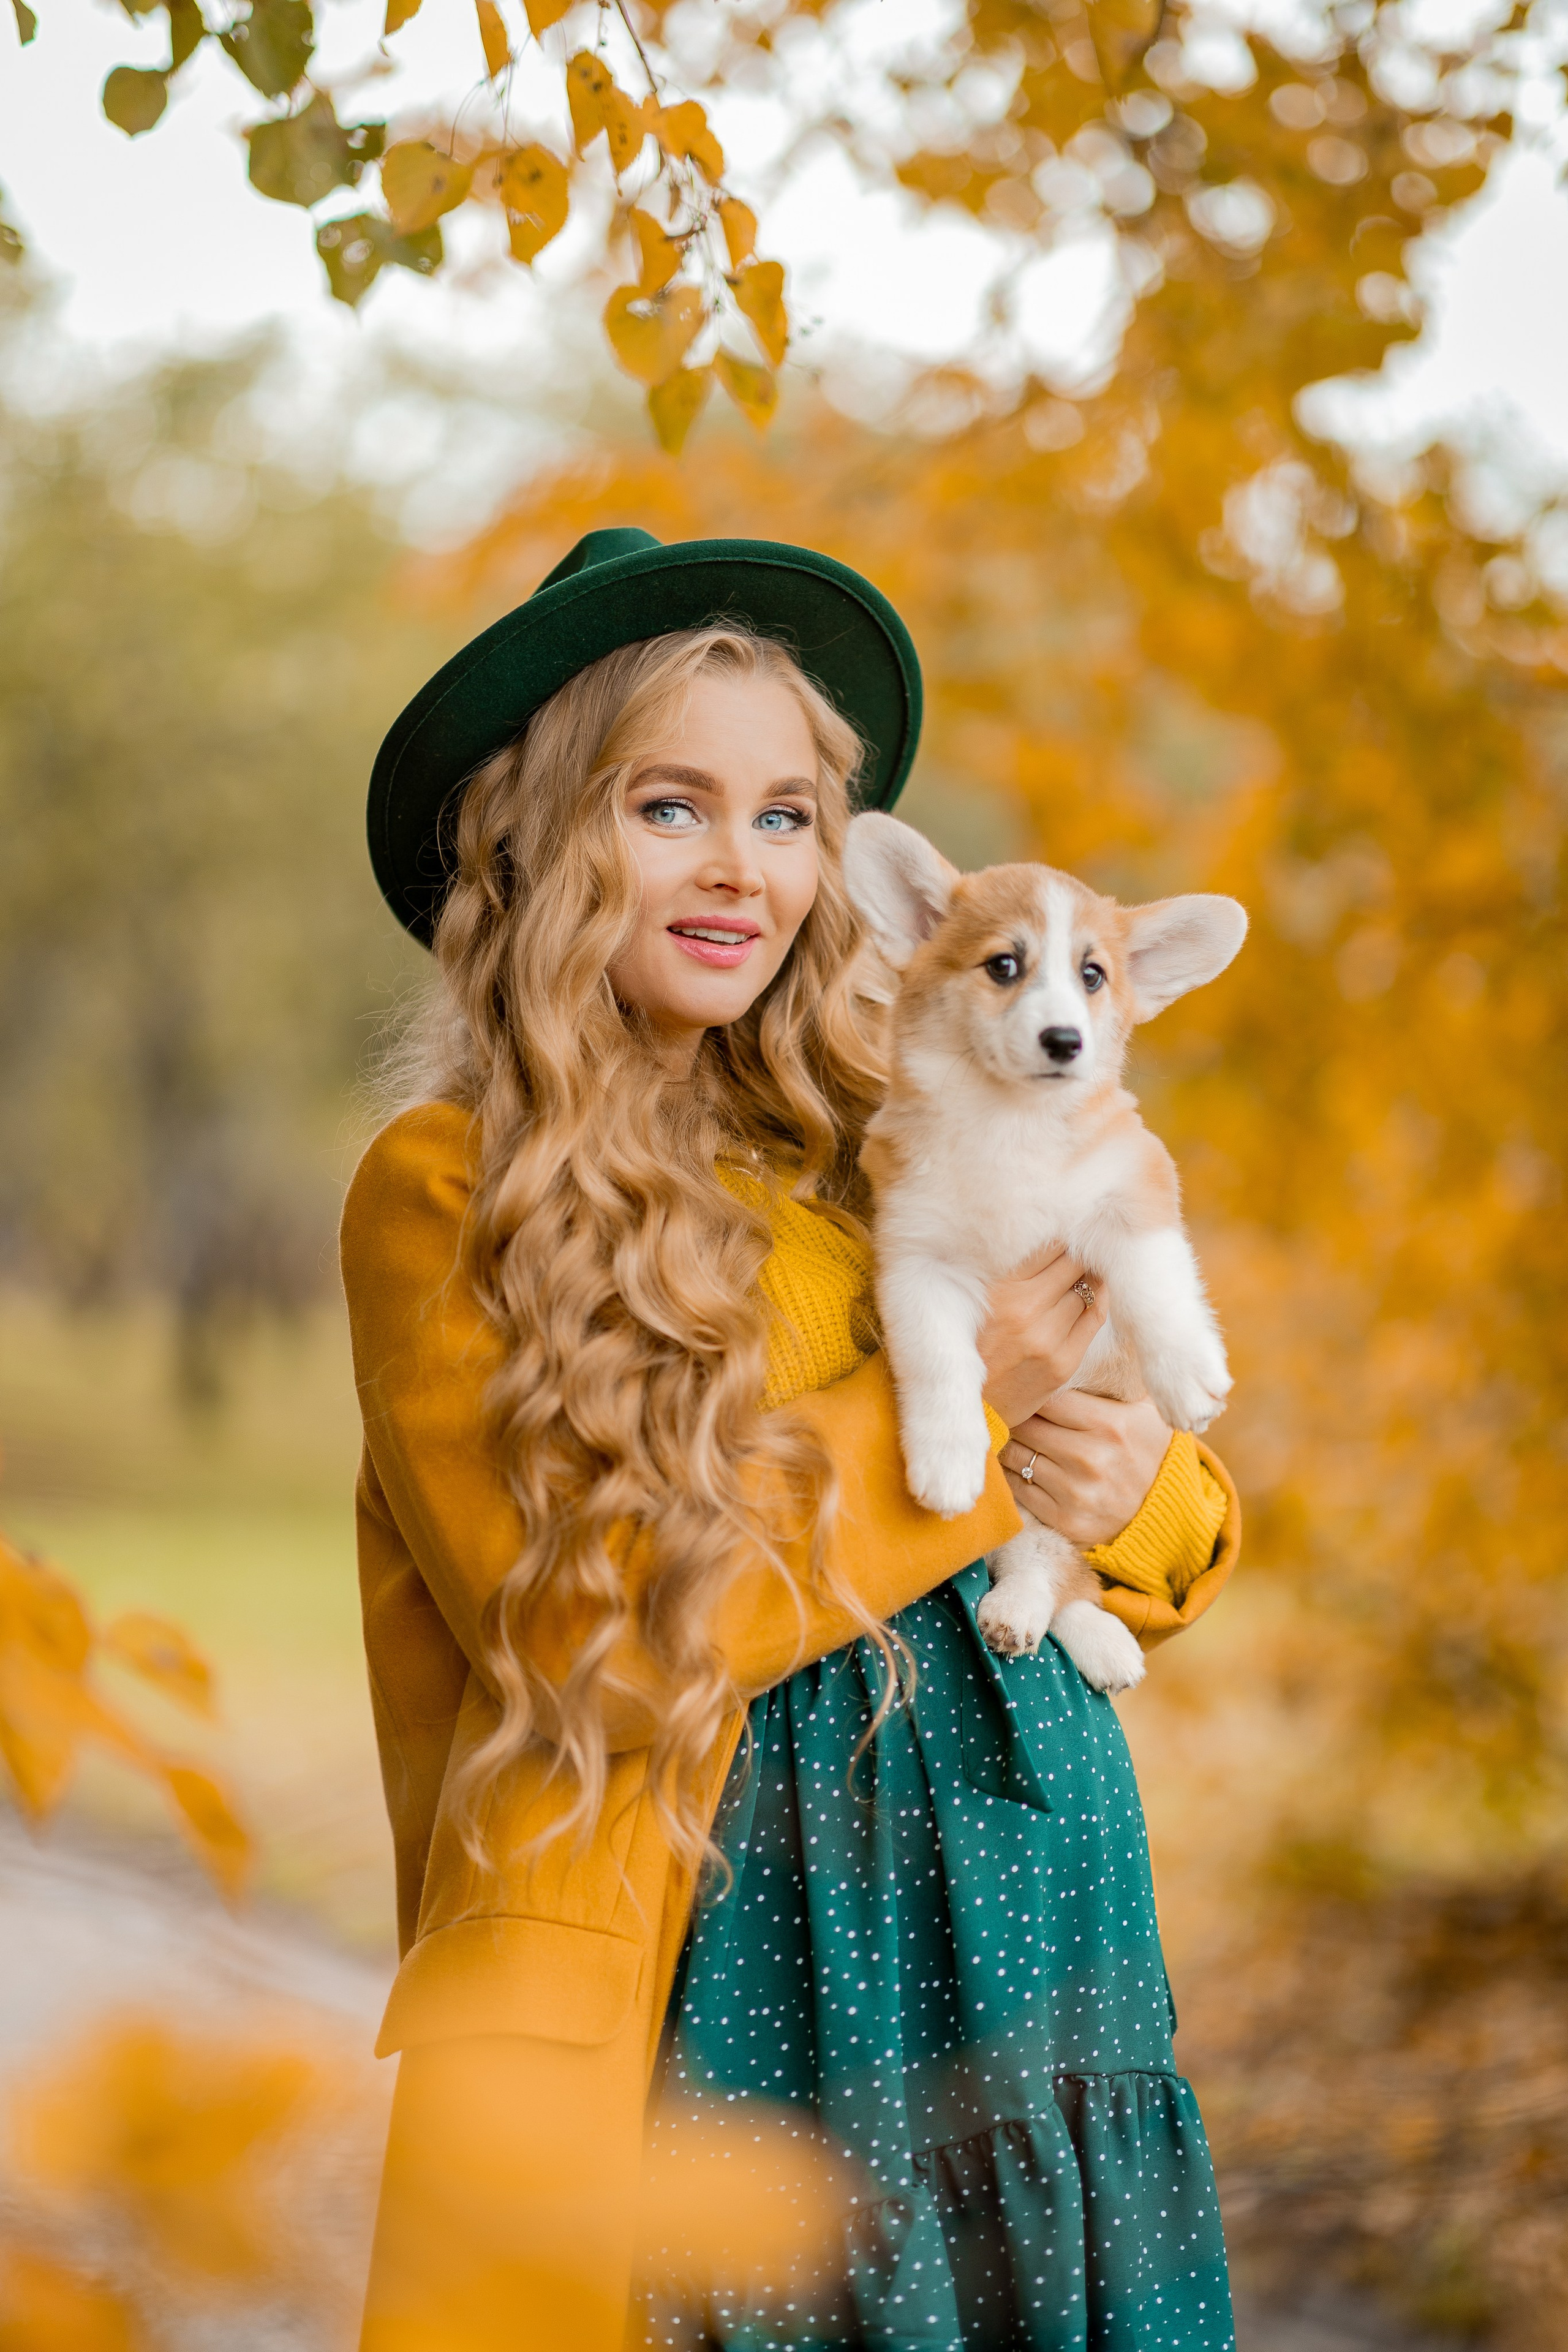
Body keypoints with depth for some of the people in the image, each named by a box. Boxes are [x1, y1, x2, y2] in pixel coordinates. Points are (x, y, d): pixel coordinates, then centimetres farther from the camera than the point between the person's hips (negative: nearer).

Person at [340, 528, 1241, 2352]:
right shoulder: (443, 1195, -4)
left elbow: (1179, 1529, 16)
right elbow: (578, 1621, -14)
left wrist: (1135, 1496, -9)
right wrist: (958, 1413, -11)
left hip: (1022, 1888, 5)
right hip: (712, 1949, -5)